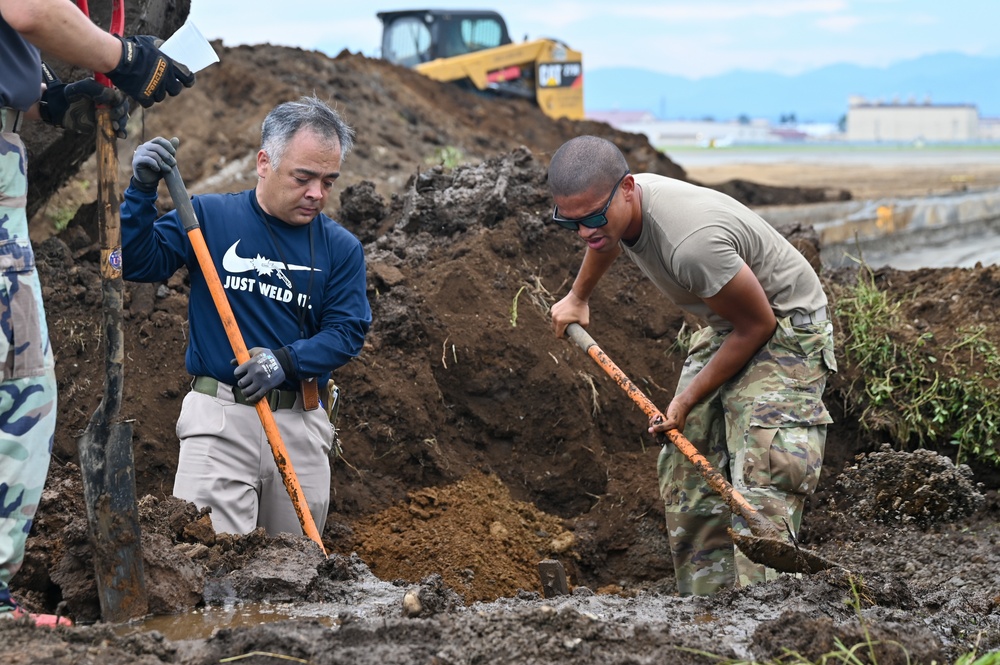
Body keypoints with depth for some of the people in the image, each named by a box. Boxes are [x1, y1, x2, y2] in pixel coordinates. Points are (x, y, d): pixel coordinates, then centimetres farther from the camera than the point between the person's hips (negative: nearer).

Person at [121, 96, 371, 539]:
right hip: (220, 418, -3)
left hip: (301, 423, 3)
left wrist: (286, 361, -16)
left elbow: (347, 332, 0)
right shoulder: (210, 217, 1)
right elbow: (139, 263, -2)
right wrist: (143, 189, -15)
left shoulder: (341, 248, 6)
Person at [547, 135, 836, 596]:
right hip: (723, 328, 9)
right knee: (685, 470, 4)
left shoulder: (693, 243, -38)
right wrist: (577, 298, 35)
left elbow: (758, 324, -24)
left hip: (784, 329, -9)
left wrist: (689, 399, -16)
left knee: (761, 480, -22)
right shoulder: (613, 208, -10)